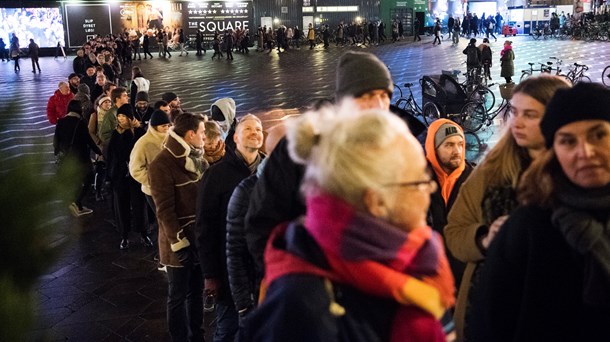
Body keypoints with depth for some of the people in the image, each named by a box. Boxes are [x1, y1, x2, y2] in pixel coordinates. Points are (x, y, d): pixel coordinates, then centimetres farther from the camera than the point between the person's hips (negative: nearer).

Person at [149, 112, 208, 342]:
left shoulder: (198, 159, 7)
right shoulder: (162, 165, -14)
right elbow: (165, 209, -16)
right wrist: (178, 241, -18)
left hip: (201, 236, 7)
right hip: (180, 241, -6)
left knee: (197, 292, 19)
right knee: (178, 296, 9)